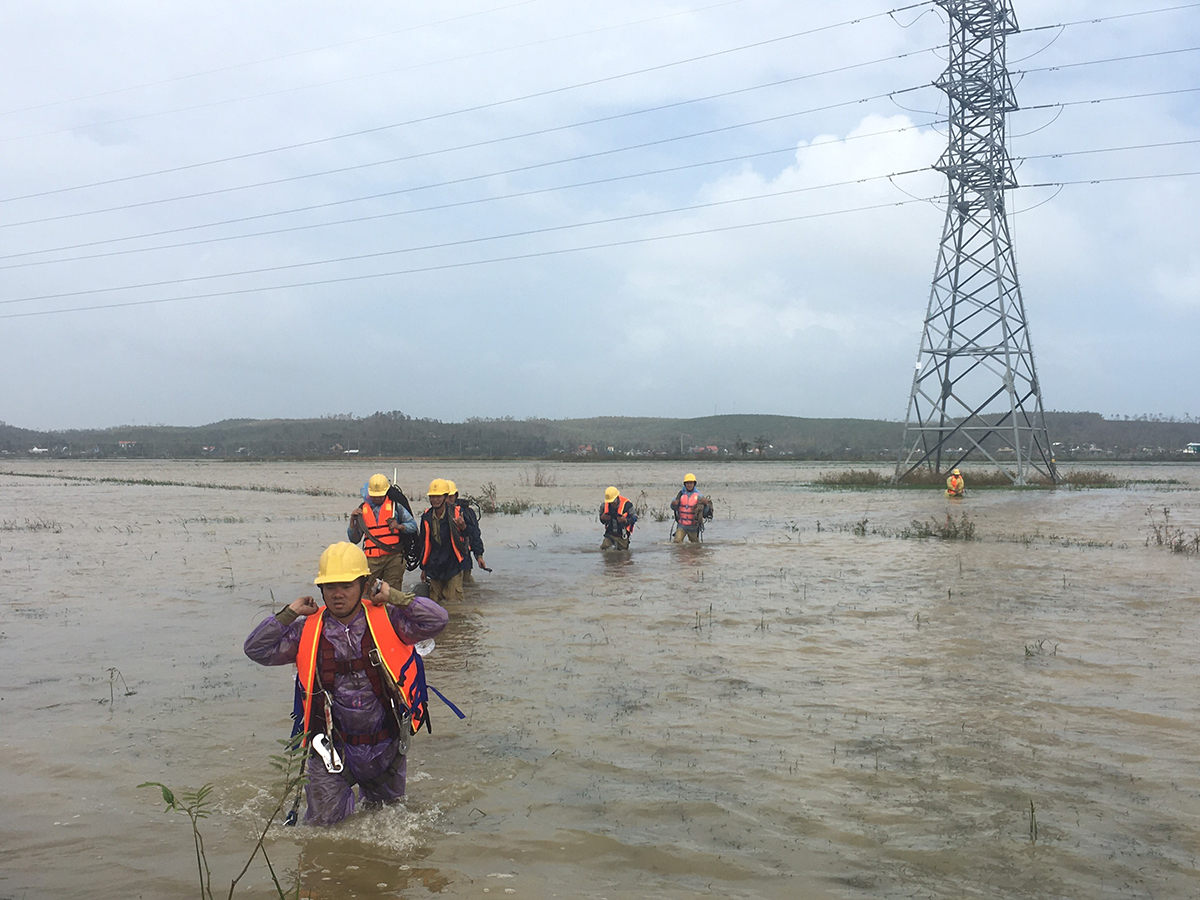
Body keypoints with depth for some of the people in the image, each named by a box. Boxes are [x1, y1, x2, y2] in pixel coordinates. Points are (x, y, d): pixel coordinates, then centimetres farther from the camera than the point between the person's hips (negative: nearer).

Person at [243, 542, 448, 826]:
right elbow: (256, 650, -4)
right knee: (322, 821, -1)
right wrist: (289, 614, -11)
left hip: (387, 746, 0)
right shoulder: (307, 630, -5)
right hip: (333, 747, 0)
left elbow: (437, 620, -19)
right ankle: (340, 793, 31)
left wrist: (395, 598, -18)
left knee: (387, 811, 23)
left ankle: (371, 793, 57)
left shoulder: (387, 620, -10)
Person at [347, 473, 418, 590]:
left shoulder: (395, 505, 8)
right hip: (371, 559, 2)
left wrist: (399, 526, -11)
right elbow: (354, 539, 14)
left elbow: (413, 525, 7)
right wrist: (352, 521, -1)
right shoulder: (363, 509, 14)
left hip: (393, 557, -2)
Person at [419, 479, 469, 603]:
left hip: (453, 565, -4)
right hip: (434, 567, 4)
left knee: (454, 602, -8)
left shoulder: (456, 513, -8)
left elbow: (468, 539, -4)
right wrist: (423, 568, 18)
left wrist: (463, 527, -27)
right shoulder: (426, 517, 4)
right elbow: (424, 544, 15)